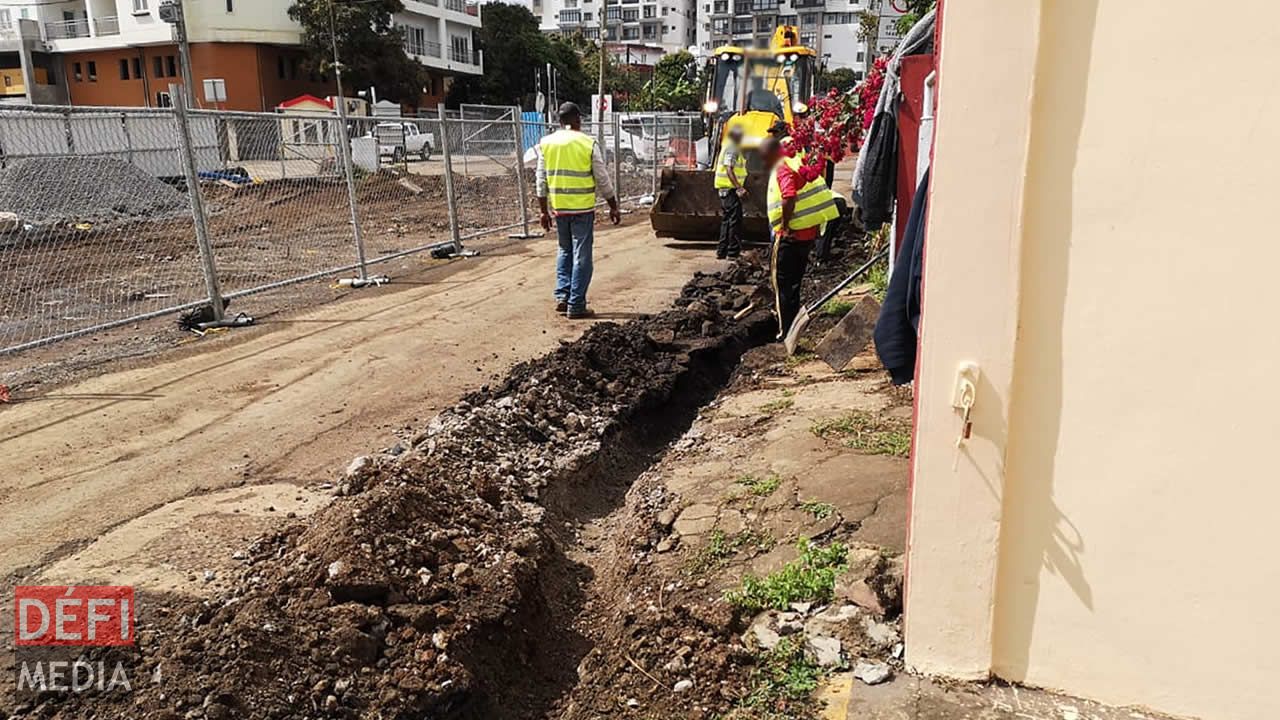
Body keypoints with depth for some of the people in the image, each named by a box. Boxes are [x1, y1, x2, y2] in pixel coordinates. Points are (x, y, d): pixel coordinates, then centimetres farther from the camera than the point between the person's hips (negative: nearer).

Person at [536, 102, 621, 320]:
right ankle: (576, 306, 4)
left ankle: (562, 296, 12)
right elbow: (603, 180, -4)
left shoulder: (546, 144, 3)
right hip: (582, 208, -4)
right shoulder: (588, 143, -6)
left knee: (565, 251, 21)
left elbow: (542, 181, 4)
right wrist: (613, 208, 6)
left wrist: (543, 211, 12)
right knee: (581, 256, 3)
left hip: (559, 208, 4)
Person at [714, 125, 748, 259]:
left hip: (725, 189, 11)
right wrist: (739, 188, -30)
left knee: (726, 220, 14)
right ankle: (733, 251, -6)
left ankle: (722, 251, 17)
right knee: (735, 219, -8)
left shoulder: (729, 147, 18)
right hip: (731, 188, -11)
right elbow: (729, 170, -23)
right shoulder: (732, 149, -13)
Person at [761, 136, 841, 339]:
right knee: (794, 282, 19)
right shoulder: (797, 164, 16)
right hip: (809, 230, 9)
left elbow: (789, 199, -31)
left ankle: (786, 331, 2)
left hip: (791, 234, -9)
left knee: (782, 282, 0)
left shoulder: (783, 169, -15)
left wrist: (784, 224, -19)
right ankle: (794, 325, 29)